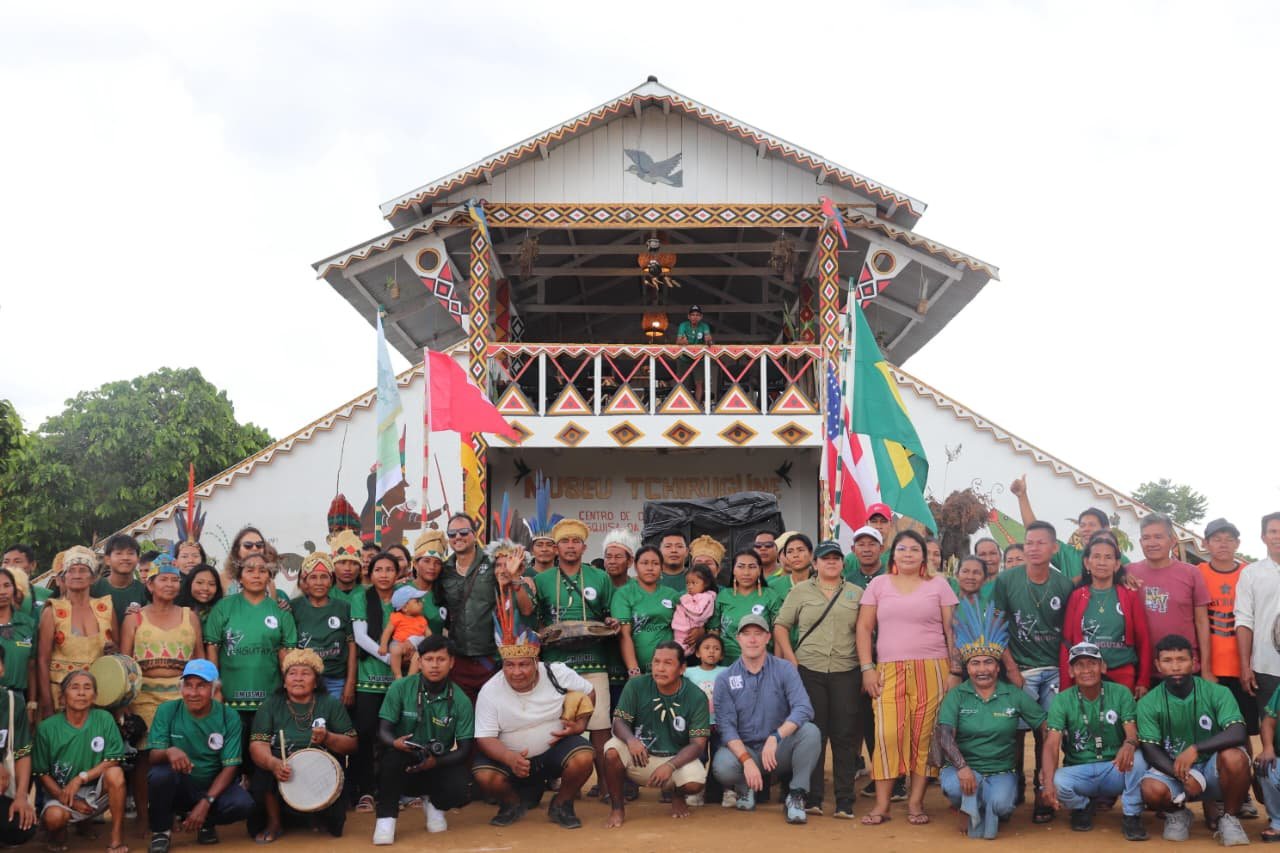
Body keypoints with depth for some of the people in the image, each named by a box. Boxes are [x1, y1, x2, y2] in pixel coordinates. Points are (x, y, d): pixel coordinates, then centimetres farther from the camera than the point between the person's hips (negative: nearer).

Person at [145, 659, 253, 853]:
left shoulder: (229, 717, -9)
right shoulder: (167, 711, -9)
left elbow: (230, 767, -11)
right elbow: (152, 756, -15)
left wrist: (205, 803, -24)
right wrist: (169, 752, -39)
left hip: (212, 787, 1)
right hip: (177, 787, -1)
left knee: (243, 803, -29)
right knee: (160, 773, -34)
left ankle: (205, 822, 6)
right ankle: (161, 830, -7)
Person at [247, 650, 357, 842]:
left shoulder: (331, 704, 4)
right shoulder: (270, 706, 3)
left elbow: (351, 745, 2)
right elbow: (257, 745, -11)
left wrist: (327, 738, -19)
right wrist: (273, 763, -33)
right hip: (281, 774, 1)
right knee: (264, 773, -33)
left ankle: (323, 818, 13)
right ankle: (274, 823, -6)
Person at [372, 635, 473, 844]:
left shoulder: (460, 700, -8)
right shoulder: (400, 689, -9)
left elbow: (464, 749, -6)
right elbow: (383, 732, -9)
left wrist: (436, 761, -24)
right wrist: (396, 743, -34)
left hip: (439, 764, 1)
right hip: (405, 764, -1)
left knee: (459, 791, -29)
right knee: (393, 753, -34)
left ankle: (434, 803, 10)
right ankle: (386, 817, -18)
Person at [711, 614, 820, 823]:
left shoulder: (784, 669, -3)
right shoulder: (725, 679, -1)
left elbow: (803, 709, -18)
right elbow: (726, 726, -9)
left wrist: (775, 737, -34)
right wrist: (747, 760, -25)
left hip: (780, 751, 0)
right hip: (743, 749, 0)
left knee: (810, 731, -29)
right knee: (722, 766, -33)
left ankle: (796, 795, -11)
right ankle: (745, 789, 4)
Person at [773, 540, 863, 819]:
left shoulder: (856, 593, 10)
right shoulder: (800, 591, 7)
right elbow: (781, 626, 6)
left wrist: (865, 666, -1)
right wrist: (791, 659, -3)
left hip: (846, 672, 1)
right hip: (809, 671, 0)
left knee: (845, 736, 1)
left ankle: (845, 802, 7)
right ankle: (812, 799, 10)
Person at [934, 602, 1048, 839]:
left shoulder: (1014, 696, 5)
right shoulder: (956, 696, 1)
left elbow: (1046, 727, 7)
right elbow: (944, 734, -12)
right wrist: (962, 766, -28)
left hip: (1001, 772, 0)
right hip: (963, 768, 0)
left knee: (1001, 803, -32)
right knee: (953, 786, -35)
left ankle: (990, 812, 4)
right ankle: (968, 811, -1)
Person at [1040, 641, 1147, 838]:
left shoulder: (1120, 693, -4)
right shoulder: (1061, 701, -6)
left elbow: (1133, 733, -15)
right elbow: (1051, 745, -16)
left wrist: (1129, 744, -43)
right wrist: (1048, 782, -35)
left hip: (1115, 769, 0)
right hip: (1078, 771, 0)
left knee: (1136, 758, -32)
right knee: (1058, 783, -32)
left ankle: (1131, 816, -9)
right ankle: (1083, 806, 5)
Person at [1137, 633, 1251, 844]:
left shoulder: (1217, 693, -10)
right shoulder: (1148, 703, -7)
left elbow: (1238, 734, -23)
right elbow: (1151, 751, -11)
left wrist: (1194, 749, -33)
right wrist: (1183, 775, -27)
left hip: (1212, 770, 0)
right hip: (1171, 769, 0)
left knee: (1234, 757, -33)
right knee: (1152, 790, -33)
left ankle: (1229, 819, -6)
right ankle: (1176, 814, 6)